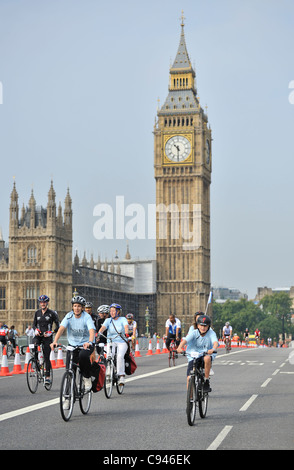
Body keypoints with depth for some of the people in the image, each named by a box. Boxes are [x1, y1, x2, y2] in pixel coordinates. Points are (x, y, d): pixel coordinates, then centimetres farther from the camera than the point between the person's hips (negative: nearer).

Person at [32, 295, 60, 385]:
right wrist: (35, 329, -4)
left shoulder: (52, 313, -4)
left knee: (46, 357, -5)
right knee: (34, 345, -31)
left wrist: (51, 332, -16)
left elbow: (58, 325, -2)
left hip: (47, 337, -3)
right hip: (38, 335, 3)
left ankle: (47, 376, 4)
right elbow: (34, 324, 17)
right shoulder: (37, 313, 9)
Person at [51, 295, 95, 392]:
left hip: (86, 344, -3)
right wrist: (55, 341, -33)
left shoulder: (87, 317, -15)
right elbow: (61, 329, -17)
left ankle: (87, 379, -14)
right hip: (73, 344, 3)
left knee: (83, 355, -35)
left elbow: (92, 331, -29)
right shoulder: (69, 316, -6)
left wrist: (89, 342, -50)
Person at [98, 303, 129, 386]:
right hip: (111, 341, 2)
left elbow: (126, 327, -19)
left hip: (122, 342, -2)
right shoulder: (108, 320, 4)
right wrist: (98, 334, -34)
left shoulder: (123, 319, 0)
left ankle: (121, 376, -19)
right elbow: (103, 327, -13)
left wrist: (126, 333, -41)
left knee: (120, 356, -28)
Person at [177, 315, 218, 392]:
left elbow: (215, 342, -23)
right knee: (189, 378, -12)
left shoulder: (211, 333, -5)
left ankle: (207, 381, -19)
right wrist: (180, 347, -43)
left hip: (205, 354, 0)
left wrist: (213, 349, -46)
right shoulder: (193, 333, -5)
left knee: (207, 358, -36)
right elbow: (185, 340, -22)